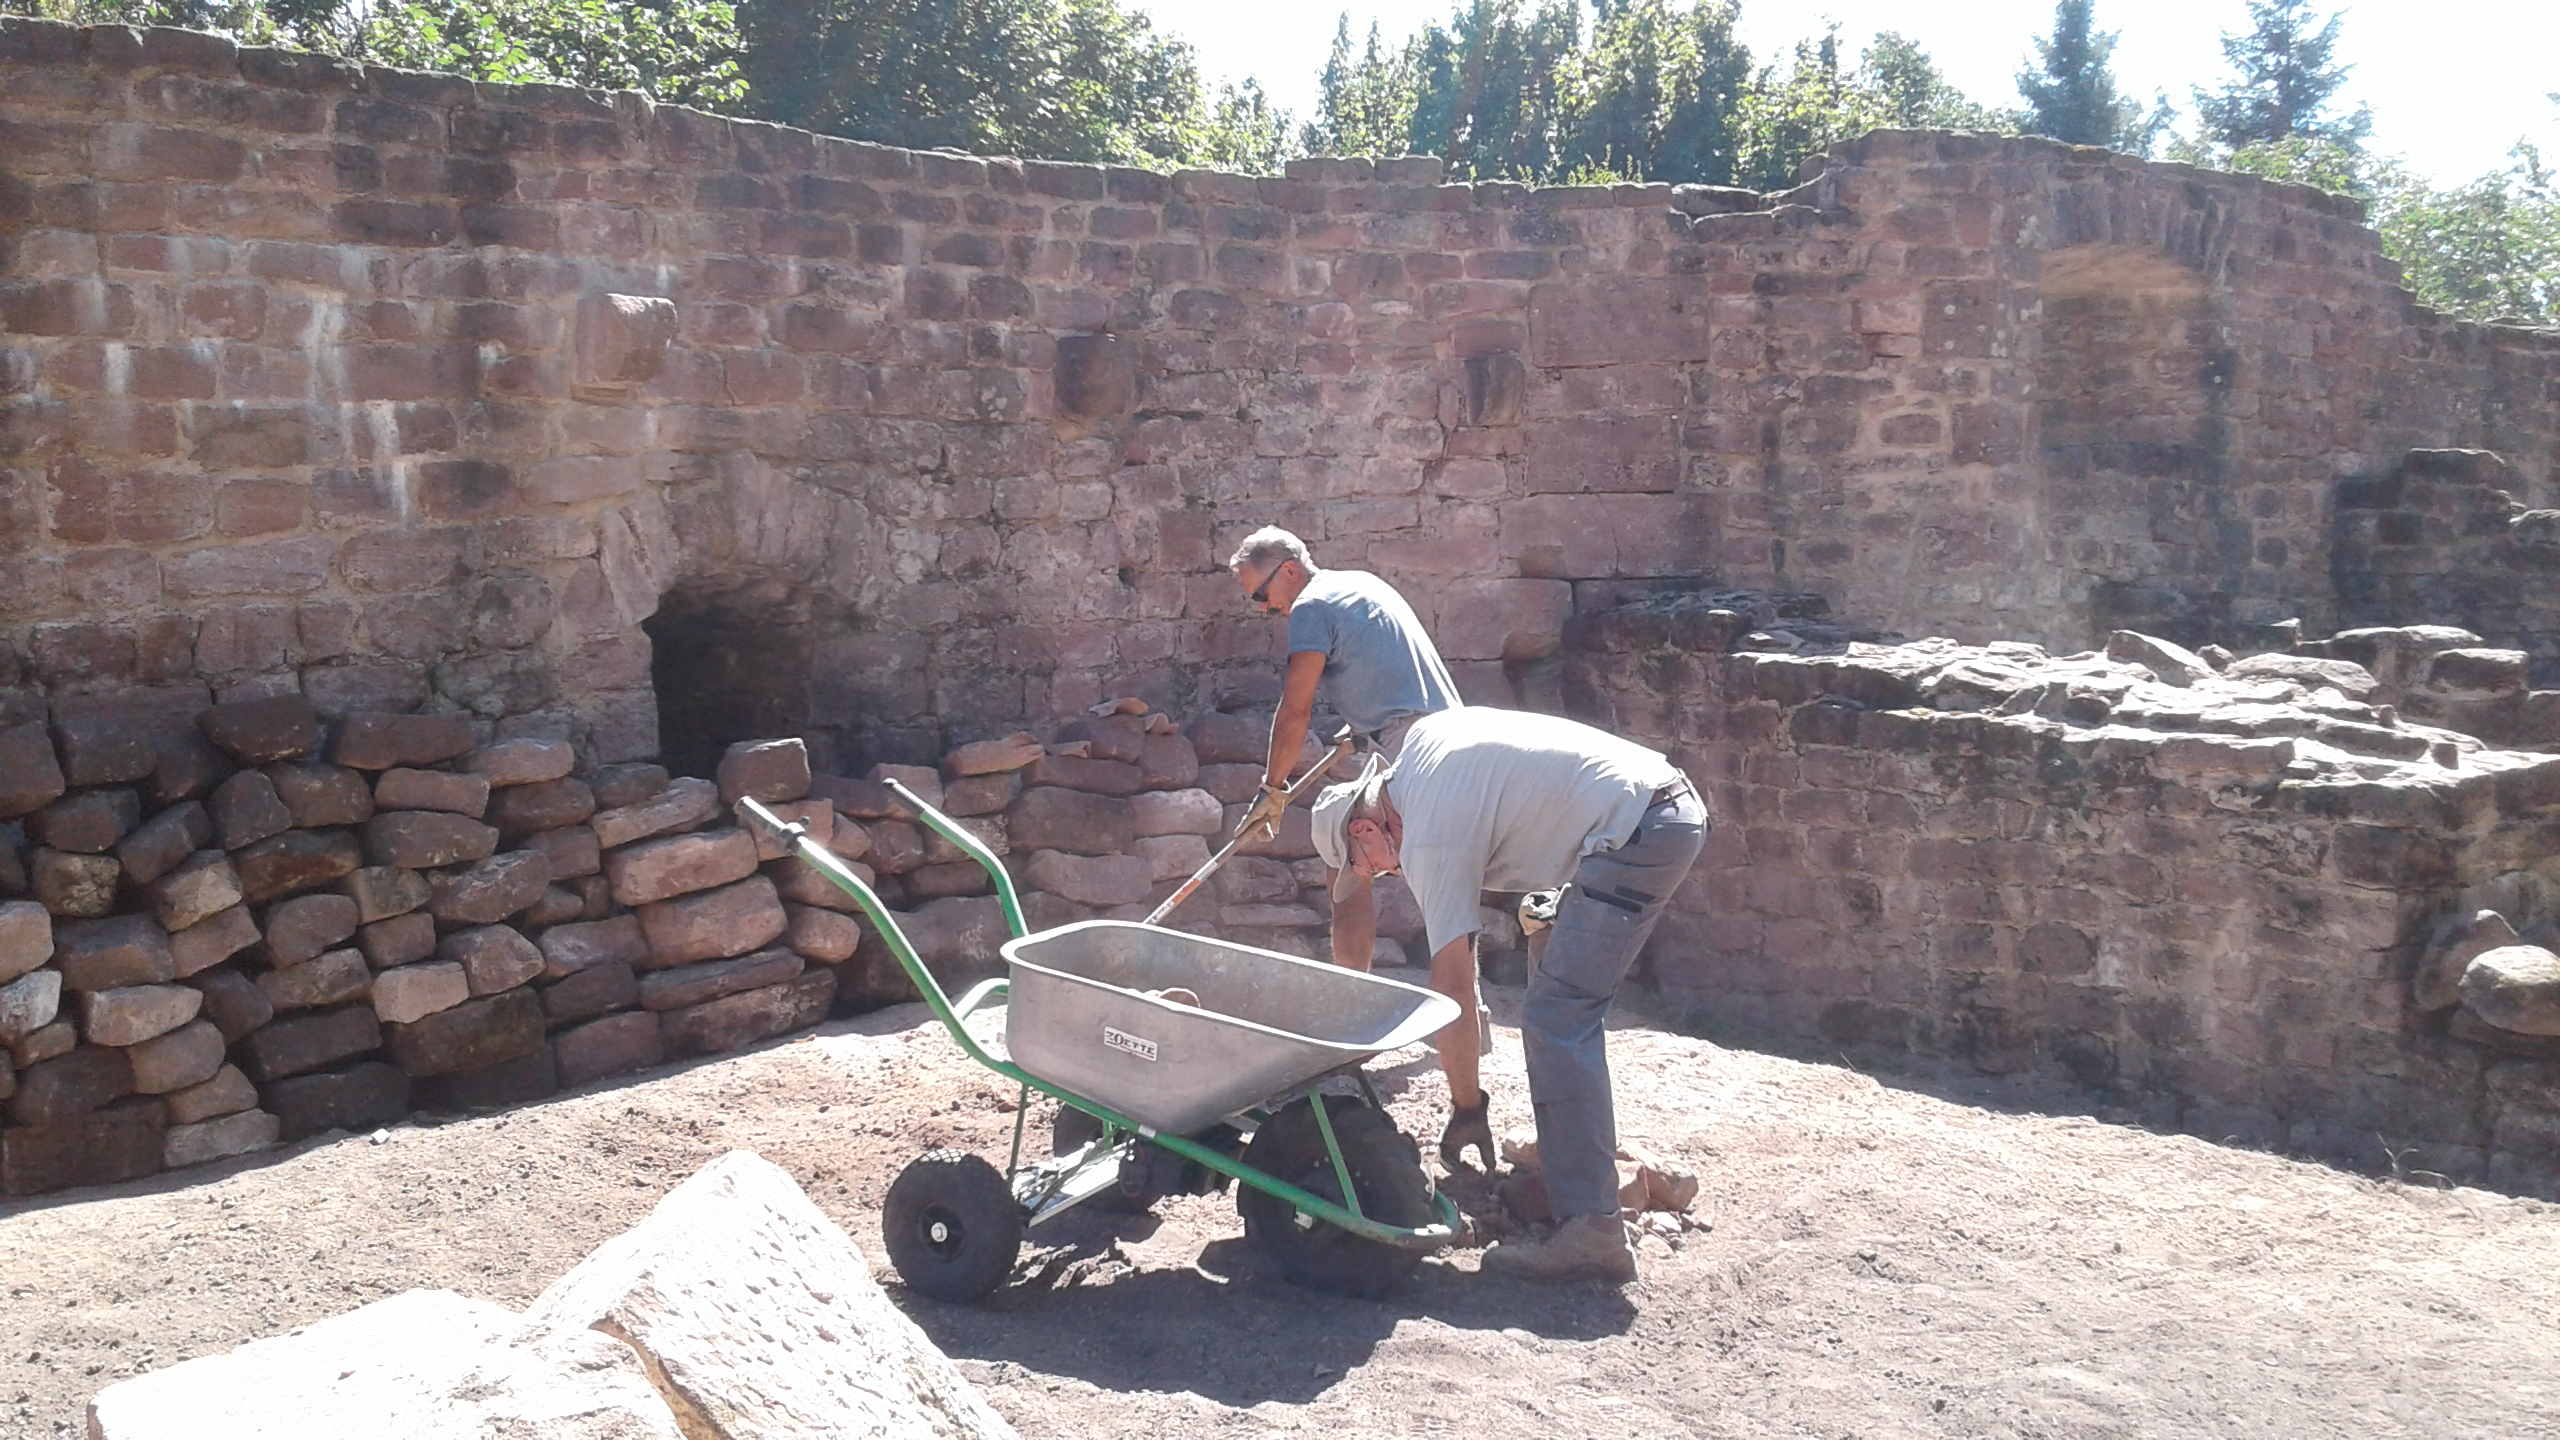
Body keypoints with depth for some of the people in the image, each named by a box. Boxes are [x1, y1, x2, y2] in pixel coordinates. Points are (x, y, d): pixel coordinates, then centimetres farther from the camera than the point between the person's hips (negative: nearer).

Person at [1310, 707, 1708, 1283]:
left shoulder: (1431, 842, -8)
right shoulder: (1424, 735, 16)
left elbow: (1451, 985, -8)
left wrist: (1466, 1108, -1)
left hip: (1636, 832, -11)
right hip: (1674, 801, 11)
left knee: (1554, 1022, -12)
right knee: (1568, 1011, 18)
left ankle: (1590, 1230, -15)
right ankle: (1577, 1161, 25)